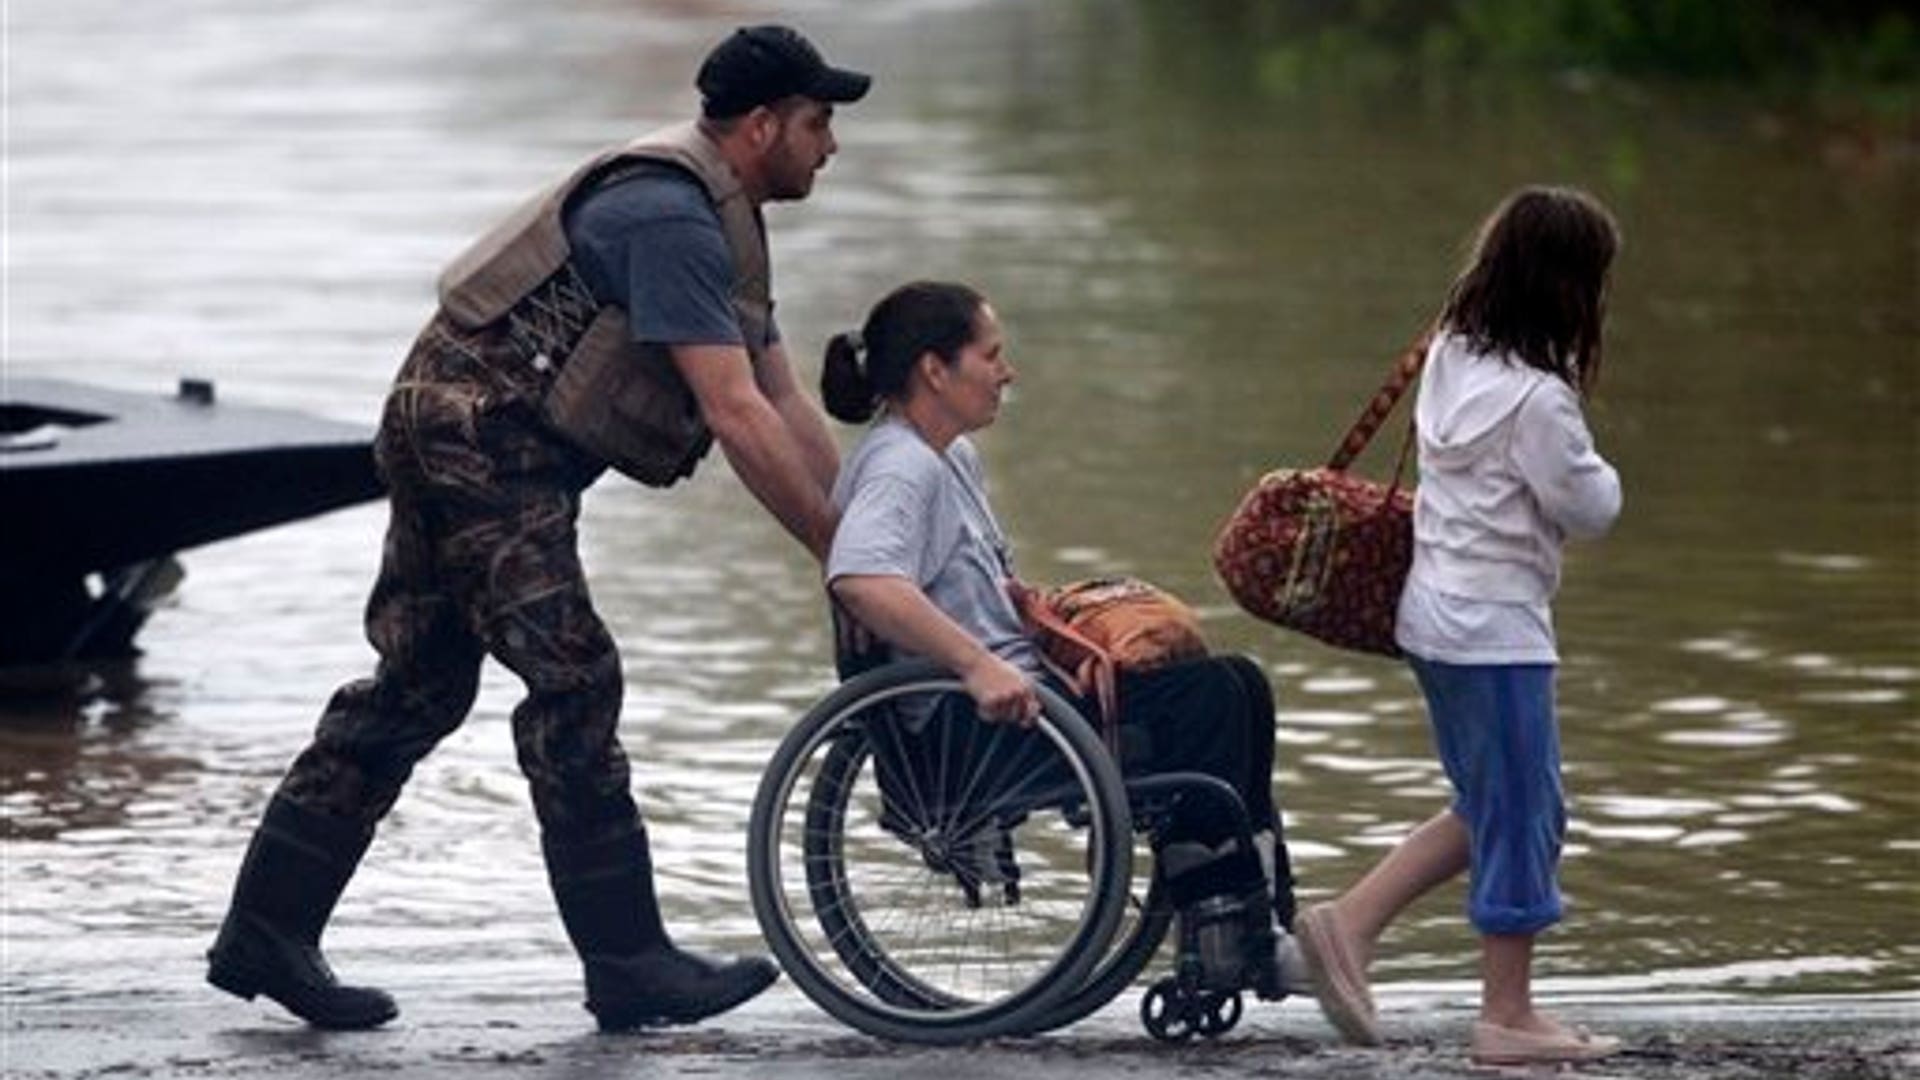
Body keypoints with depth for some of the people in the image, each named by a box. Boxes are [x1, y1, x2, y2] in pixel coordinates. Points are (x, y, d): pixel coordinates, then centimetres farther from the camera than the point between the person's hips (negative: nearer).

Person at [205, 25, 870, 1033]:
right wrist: (839, 554, -19)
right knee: (572, 683, -10)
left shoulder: (717, 222, 16)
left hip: (456, 431, 11)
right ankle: (627, 967, -7)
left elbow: (785, 401, 18)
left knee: (417, 688, 10)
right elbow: (737, 415, -23)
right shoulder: (670, 217, -19)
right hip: (483, 432, -11)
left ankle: (266, 934, 11)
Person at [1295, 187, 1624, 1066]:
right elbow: (1589, 507, -14)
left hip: (1438, 615, 9)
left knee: (1488, 809, 19)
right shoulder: (1536, 399, -21)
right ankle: (1508, 1016, 8)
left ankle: (1349, 924, 14)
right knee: (1521, 814, 2)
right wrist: (1590, 468, 7)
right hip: (1497, 625, -9)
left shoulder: (1451, 358, 5)